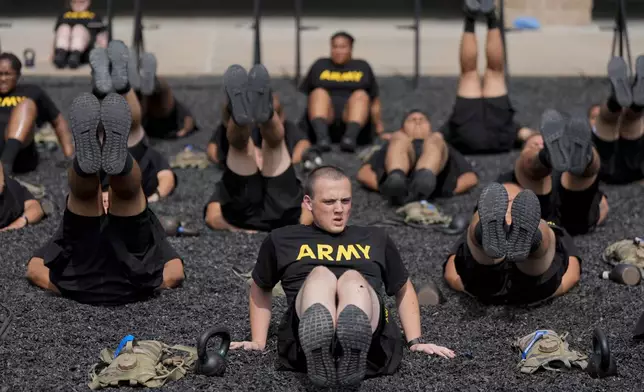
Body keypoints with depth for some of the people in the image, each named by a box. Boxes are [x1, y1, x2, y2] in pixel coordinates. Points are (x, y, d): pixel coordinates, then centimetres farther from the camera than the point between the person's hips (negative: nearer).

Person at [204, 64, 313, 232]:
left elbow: (309, 213, 22)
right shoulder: (227, 186, 42)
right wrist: (239, 230, -6)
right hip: (243, 212, 0)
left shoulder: (287, 182, 45)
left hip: (281, 210, 0)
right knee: (240, 141, -9)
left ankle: (266, 114, -46)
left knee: (273, 140, -8)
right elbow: (212, 217, 18)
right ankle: (240, 117, -47)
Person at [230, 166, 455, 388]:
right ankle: (318, 360, -64)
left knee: (353, 278, -32)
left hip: (370, 340, 1)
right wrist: (258, 343, 25)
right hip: (305, 344, -1)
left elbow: (403, 291, 38)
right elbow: (260, 289, 37)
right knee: (320, 274, -32)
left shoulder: (375, 239, 31)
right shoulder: (282, 240, 27)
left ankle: (353, 361, -65)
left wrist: (415, 342, 25)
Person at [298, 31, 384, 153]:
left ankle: (350, 136, -54)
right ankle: (322, 136, -54)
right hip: (324, 121, 0)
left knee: (361, 95, -27)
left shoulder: (362, 67, 22)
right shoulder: (319, 65, 22)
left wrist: (379, 128, 10)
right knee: (319, 92, -27)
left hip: (354, 121, 0)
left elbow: (375, 101, 20)